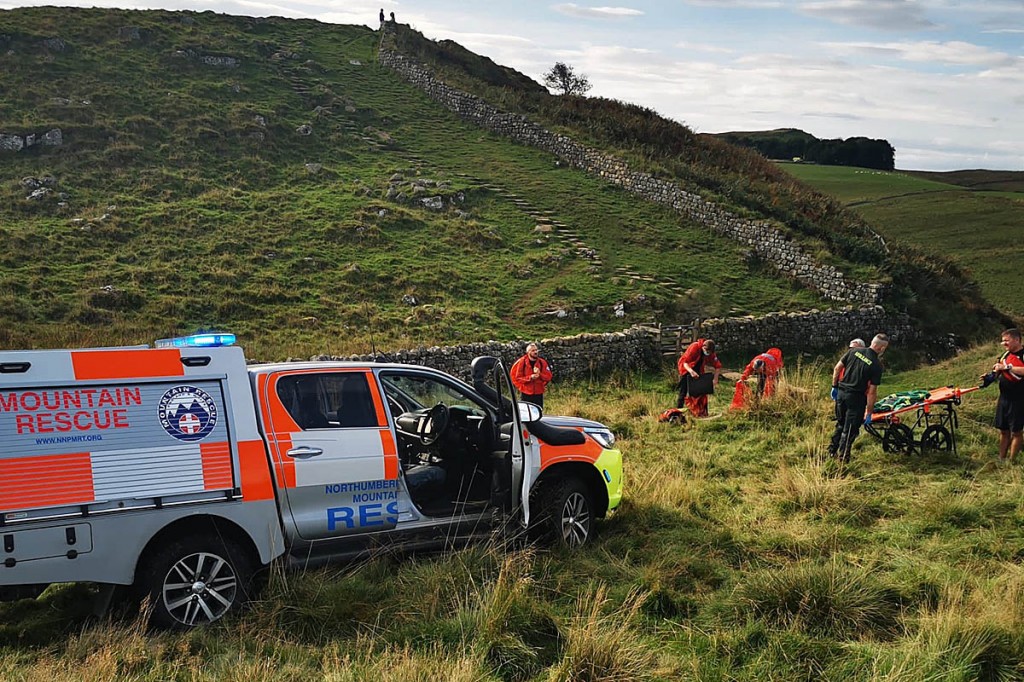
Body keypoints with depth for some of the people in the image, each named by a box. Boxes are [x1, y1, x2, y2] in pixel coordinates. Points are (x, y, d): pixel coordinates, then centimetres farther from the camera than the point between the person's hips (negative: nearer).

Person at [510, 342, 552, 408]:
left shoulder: (542, 362, 1)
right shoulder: (521, 362, -8)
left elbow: (548, 377, 1)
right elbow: (515, 378, -7)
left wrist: (540, 374, -18)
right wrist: (530, 377, -18)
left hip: (539, 394, 3)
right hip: (525, 395, -3)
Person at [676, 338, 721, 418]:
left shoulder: (711, 353, -14)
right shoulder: (694, 347, -30)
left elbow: (718, 366, -9)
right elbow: (685, 362, -34)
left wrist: (715, 378, -23)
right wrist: (691, 371, -51)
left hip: (698, 370, 5)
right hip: (686, 369, -5)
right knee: (683, 392, -9)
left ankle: (703, 413, 5)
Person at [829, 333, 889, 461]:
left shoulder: (854, 351, -1)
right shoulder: (877, 365, -13)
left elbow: (837, 368, 3)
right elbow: (872, 392, -12)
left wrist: (834, 386, 14)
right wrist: (868, 412, -5)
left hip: (841, 393, 5)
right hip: (856, 398, -5)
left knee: (840, 424, 22)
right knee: (850, 429, 7)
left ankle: (832, 450, 29)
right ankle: (843, 458, 13)